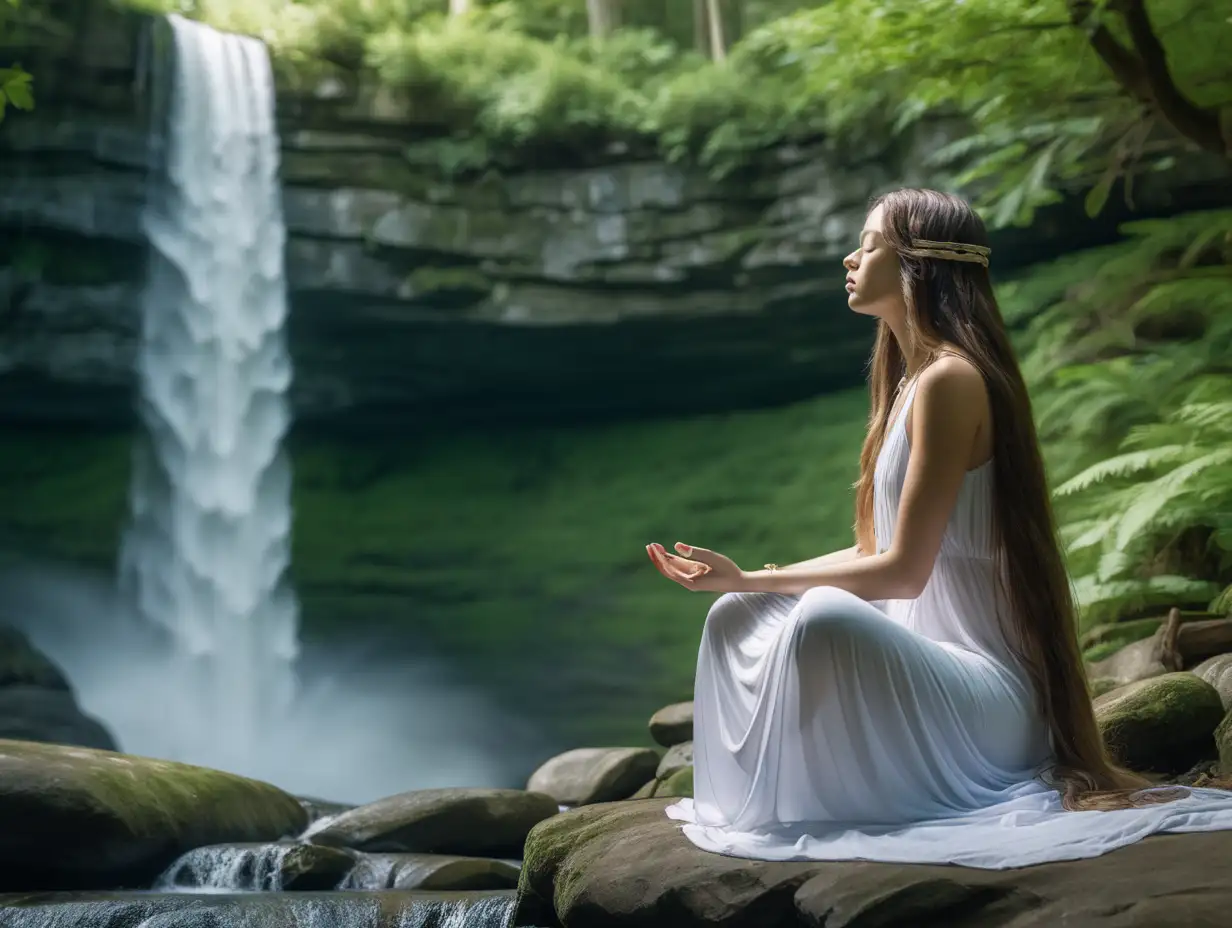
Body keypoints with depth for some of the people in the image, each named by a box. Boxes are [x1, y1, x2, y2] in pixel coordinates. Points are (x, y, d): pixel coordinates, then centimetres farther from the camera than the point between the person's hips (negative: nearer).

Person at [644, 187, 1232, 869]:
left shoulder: (950, 379, -17)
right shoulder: (909, 380, 13)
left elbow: (903, 570, -19)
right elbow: (871, 553, 14)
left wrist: (751, 579, -11)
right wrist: (739, 581, 9)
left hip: (989, 693, -10)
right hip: (924, 647, 10)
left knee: (827, 615, -34)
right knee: (737, 617, 9)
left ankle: (801, 819, -11)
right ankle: (742, 804, 10)